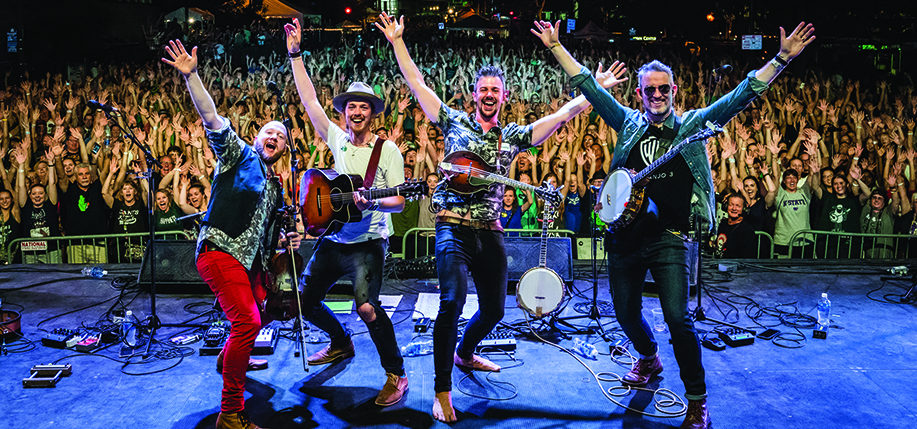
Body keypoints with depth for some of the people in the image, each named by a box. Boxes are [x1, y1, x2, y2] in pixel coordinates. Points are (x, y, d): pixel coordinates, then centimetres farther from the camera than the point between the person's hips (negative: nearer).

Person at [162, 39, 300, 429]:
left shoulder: (275, 187, 22)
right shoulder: (239, 155, 3)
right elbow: (212, 119, -11)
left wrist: (285, 239, 11)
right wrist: (191, 76, -23)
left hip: (250, 261, 9)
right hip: (220, 250, -9)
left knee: (260, 311, 21)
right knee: (247, 322, -21)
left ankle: (231, 359, 50)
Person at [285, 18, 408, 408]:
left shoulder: (387, 150, -6)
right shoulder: (337, 140, 7)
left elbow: (398, 202, -8)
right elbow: (308, 99, 5)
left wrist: (370, 201, -27)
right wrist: (295, 54, 2)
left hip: (368, 242, -6)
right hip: (333, 239, 6)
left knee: (367, 307, -25)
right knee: (304, 301, 11)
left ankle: (396, 373, -7)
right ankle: (341, 343, 38)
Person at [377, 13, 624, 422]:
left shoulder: (514, 136, 12)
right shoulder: (455, 122, 6)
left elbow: (563, 114, 9)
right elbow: (418, 85, 4)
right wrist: (397, 42, 2)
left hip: (490, 231, 4)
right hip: (453, 227, -4)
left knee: (493, 308, 13)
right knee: (453, 300, -22)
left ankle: (465, 353, 44)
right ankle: (442, 391, -9)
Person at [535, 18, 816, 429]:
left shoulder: (692, 125, 5)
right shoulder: (628, 123, 9)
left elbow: (742, 94, 1)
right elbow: (589, 86, 10)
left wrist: (782, 58, -6)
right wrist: (556, 47, 9)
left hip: (669, 238, -3)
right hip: (625, 234, 3)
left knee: (678, 319, -11)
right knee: (626, 313, 12)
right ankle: (649, 359, 44)